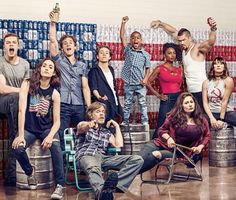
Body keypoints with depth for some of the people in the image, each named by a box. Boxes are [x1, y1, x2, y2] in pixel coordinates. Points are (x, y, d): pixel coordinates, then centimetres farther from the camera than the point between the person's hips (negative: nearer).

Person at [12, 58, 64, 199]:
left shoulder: (54, 93, -3)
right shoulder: (27, 85, -7)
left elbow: (57, 121, -4)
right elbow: (22, 110, -14)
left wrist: (50, 136, -23)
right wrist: (20, 135, -22)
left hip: (47, 128, 0)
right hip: (29, 128, 0)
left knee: (56, 147, -30)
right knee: (18, 148, -28)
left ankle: (60, 185, -22)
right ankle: (30, 171, 5)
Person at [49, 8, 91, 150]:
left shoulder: (82, 66, 17)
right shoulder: (59, 60, 11)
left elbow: (85, 87, 10)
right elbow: (53, 41, -5)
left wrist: (89, 107, 2)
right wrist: (53, 22, -14)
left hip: (79, 106, 3)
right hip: (62, 105, -3)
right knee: (61, 138, -7)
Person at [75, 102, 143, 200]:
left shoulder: (106, 132, 32)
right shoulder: (84, 125, 20)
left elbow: (119, 145, 15)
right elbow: (82, 127, -8)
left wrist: (117, 126, 23)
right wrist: (89, 124, -33)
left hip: (103, 157, 4)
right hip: (86, 156, -4)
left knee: (137, 159, -18)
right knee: (93, 169, -43)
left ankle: (115, 182, -44)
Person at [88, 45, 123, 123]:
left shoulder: (111, 69, 17)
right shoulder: (94, 71, -2)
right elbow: (93, 88, -15)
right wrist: (98, 96, -37)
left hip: (114, 105, 6)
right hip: (103, 104, -6)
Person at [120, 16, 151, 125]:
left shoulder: (145, 54, 2)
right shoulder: (128, 50, 4)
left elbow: (147, 68, 5)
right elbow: (122, 36, 0)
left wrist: (145, 78, -11)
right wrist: (123, 23, -6)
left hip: (140, 84, -1)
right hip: (128, 83, 1)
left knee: (142, 103, 1)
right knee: (127, 104, 9)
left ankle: (145, 122, 5)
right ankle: (125, 122, 17)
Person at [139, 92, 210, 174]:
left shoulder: (201, 120, 5)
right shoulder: (174, 116, 4)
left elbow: (207, 135, 14)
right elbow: (162, 130, 9)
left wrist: (200, 147, -4)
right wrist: (168, 138, -12)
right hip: (162, 143, 3)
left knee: (156, 155, -35)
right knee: (140, 158, -24)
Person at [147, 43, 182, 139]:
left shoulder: (179, 69, 13)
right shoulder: (160, 69, 2)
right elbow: (148, 83, 3)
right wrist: (158, 95, -1)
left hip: (179, 98, 4)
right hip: (167, 100, -4)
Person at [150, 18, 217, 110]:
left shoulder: (198, 48, -9)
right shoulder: (185, 48, 11)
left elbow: (210, 42, -29)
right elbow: (174, 32, 23)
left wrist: (213, 29, -46)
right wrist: (160, 23, 27)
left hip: (200, 91, -7)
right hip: (190, 91, 8)